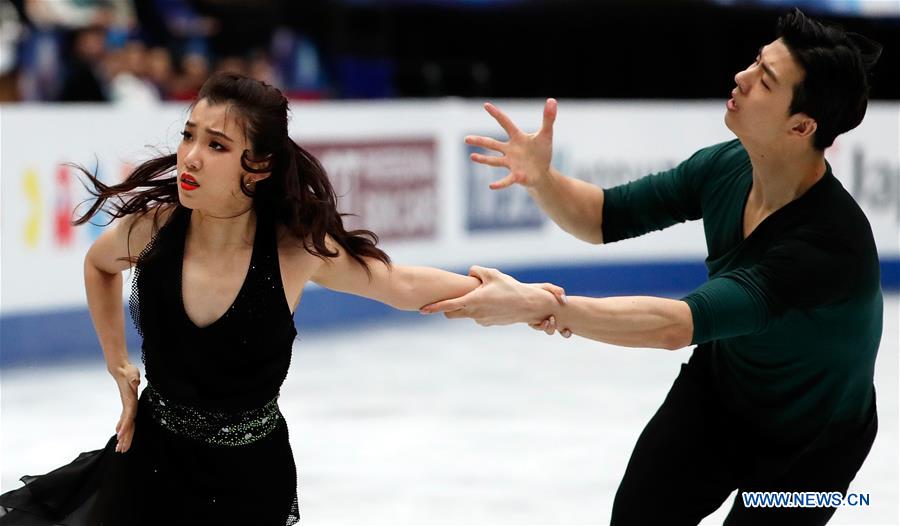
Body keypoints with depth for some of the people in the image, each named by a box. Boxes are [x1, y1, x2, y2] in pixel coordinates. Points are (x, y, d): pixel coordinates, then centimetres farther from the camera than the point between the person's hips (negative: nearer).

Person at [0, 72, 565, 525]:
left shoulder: (296, 246, -20)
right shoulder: (152, 225, -16)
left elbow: (402, 285, -8)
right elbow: (99, 265, 9)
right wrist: (119, 366, 6)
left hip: (251, 478, -1)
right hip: (152, 456, 1)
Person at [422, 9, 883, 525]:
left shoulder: (832, 241, -39)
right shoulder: (725, 167, -18)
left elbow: (678, 324, -46)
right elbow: (604, 217, -5)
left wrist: (536, 305, -52)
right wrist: (541, 179, -27)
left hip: (807, 443, -5)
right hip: (717, 386, 5)